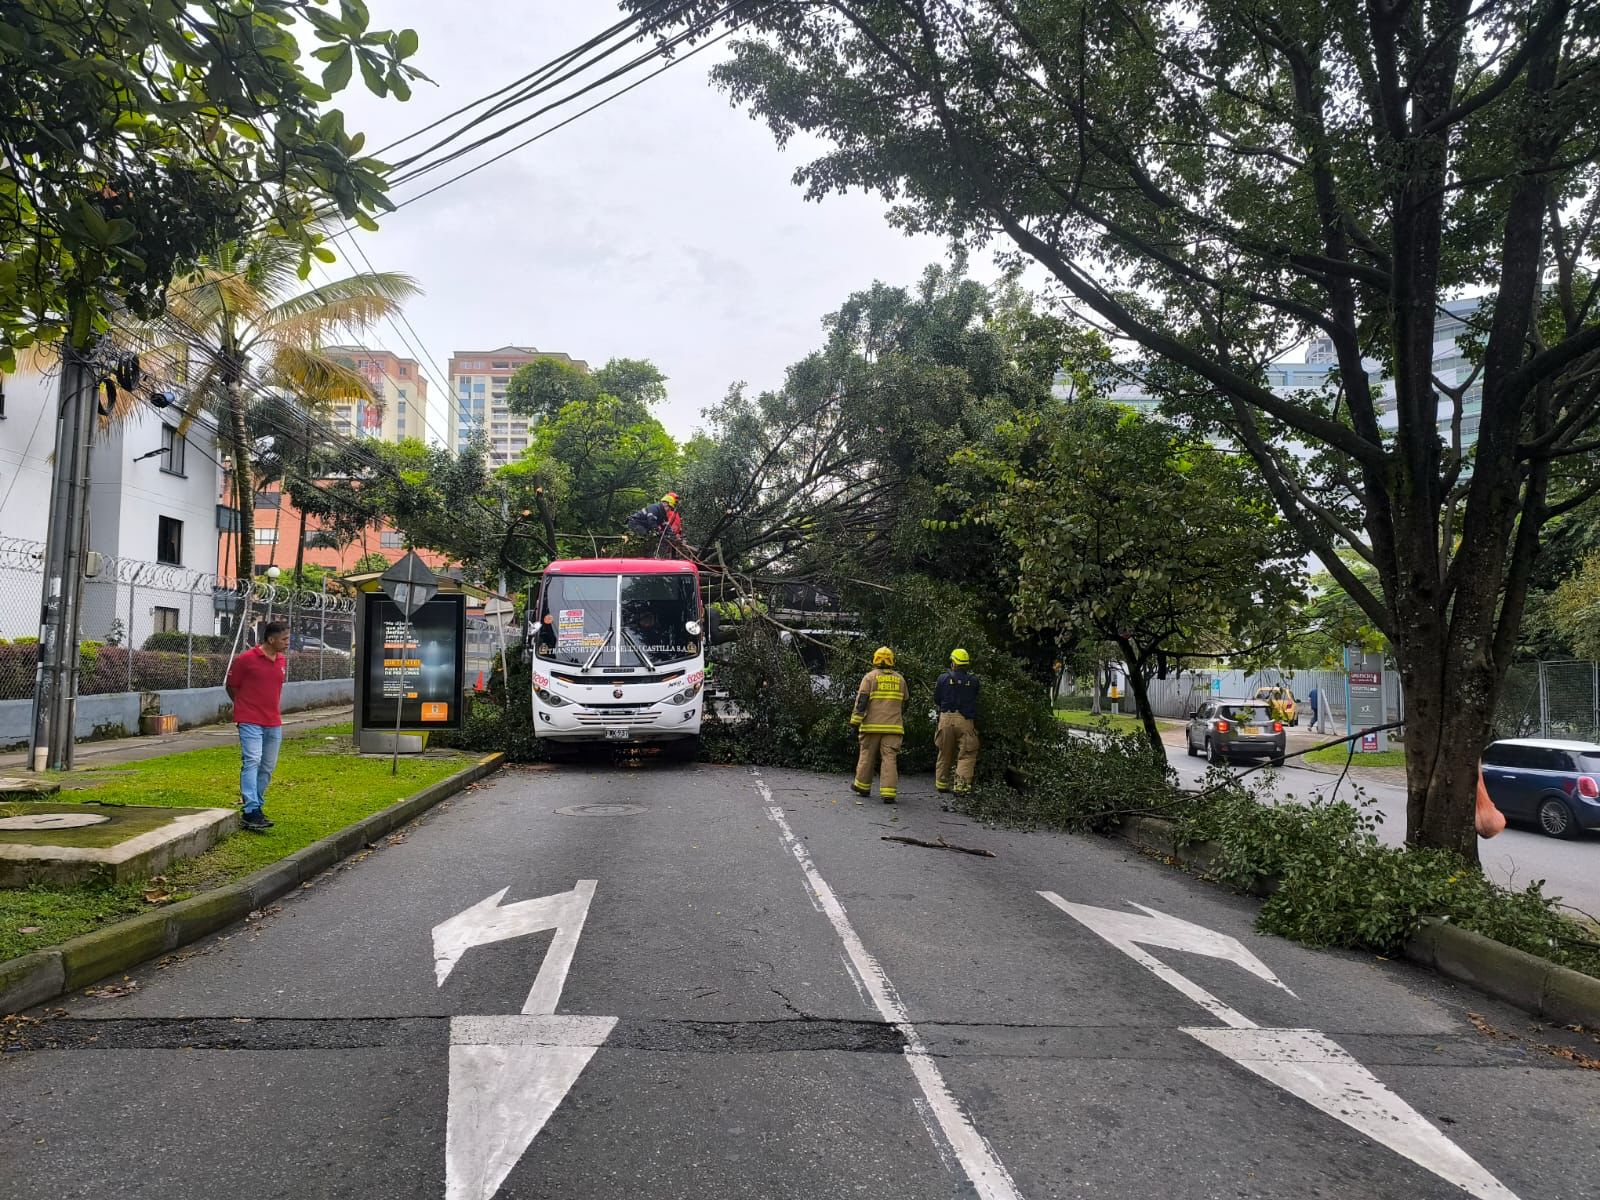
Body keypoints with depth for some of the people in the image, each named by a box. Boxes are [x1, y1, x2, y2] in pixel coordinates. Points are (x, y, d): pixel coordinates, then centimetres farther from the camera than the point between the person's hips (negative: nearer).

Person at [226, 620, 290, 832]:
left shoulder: (282, 660, 9)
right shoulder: (246, 659, -9)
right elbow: (231, 686, 1)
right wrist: (245, 708, 9)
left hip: (273, 723, 7)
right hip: (250, 721, -7)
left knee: (268, 766, 11)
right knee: (252, 762, -15)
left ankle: (256, 806, 24)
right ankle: (250, 812, -20)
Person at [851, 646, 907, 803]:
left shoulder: (870, 677, 0)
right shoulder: (900, 679, 12)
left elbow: (861, 701, -6)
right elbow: (904, 704, 21)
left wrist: (855, 723, -3)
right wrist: (902, 722, 34)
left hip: (872, 726, -2)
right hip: (894, 726, 2)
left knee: (867, 755, 12)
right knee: (890, 758, -1)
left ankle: (862, 787, 24)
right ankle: (888, 793, -8)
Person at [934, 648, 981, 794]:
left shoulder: (944, 678, -1)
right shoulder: (973, 680, -1)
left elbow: (936, 700, 8)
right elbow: (975, 700, 10)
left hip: (946, 718, 2)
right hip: (965, 720, -2)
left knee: (945, 753, 15)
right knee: (967, 755, 2)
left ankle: (941, 783, 21)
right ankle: (961, 784, -11)